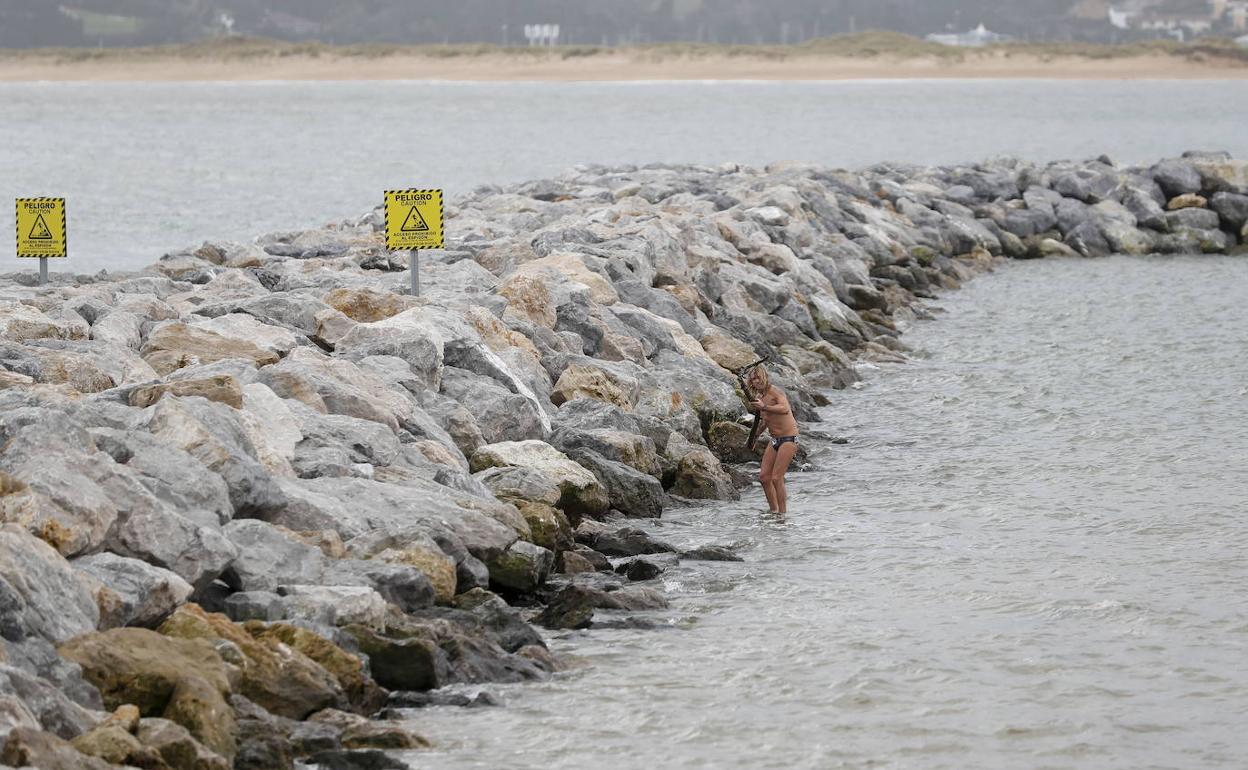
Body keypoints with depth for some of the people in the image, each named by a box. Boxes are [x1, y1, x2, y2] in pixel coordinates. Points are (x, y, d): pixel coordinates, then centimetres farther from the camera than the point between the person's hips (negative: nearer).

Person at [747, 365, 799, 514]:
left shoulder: (775, 392, -16)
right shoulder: (760, 396, 9)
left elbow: (785, 409, -35)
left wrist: (764, 407, -44)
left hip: (788, 439, -9)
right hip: (774, 439, 9)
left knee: (776, 478, -13)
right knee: (764, 476, 4)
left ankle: (783, 512, -6)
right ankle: (774, 510, 14)